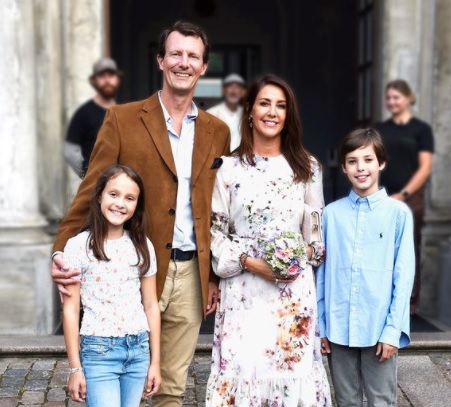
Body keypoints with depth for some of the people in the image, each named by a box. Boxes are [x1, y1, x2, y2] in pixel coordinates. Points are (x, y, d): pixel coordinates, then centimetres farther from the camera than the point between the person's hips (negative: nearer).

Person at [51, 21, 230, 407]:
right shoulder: (123, 118, 1)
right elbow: (92, 191, -3)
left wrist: (215, 277, 10)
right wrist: (62, 251, -14)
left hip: (191, 275, 3)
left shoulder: (217, 131, 10)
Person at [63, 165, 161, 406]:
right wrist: (75, 368, -4)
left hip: (138, 350, 4)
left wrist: (155, 362, 7)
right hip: (98, 350, -3)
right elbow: (70, 309, -4)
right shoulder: (78, 246, -6)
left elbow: (151, 305, 8)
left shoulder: (142, 246, 4)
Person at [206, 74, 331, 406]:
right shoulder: (229, 168, 0)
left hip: (295, 287, 2)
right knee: (243, 365, -3)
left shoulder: (307, 167, 7)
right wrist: (250, 261, -11)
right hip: (244, 286, -1)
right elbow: (215, 229, 1)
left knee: (292, 366, 3)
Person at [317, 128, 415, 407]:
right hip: (339, 328, 2)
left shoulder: (398, 213, -4)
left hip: (379, 327, -2)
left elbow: (403, 275, -4)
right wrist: (319, 324, 4)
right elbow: (321, 272, 5)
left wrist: (393, 329, -8)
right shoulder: (331, 213, 1)